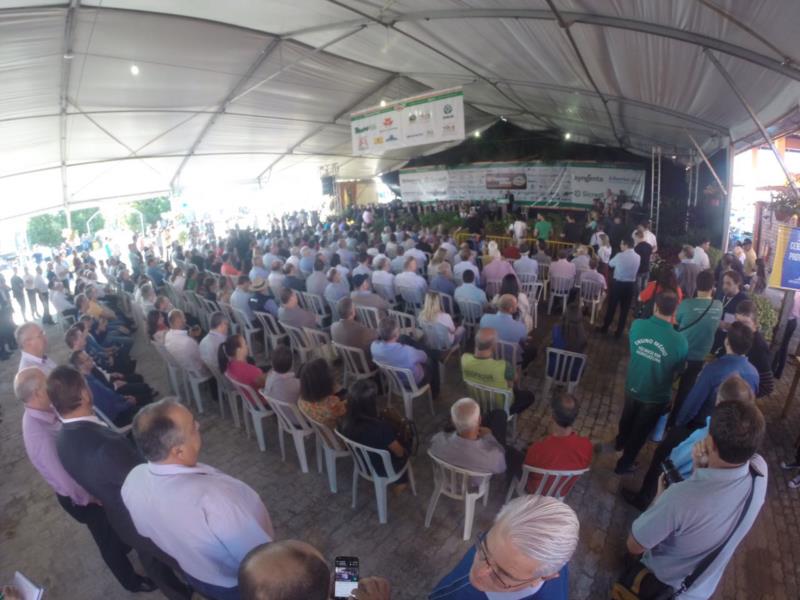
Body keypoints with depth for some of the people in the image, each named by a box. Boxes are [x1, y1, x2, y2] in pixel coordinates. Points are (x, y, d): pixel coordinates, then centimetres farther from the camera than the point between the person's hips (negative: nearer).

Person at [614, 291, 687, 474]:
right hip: (656, 396, -3)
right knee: (640, 430, 20)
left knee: (628, 417, 31)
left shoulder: (637, 325, -21)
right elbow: (678, 371, -8)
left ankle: (620, 442, 58)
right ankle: (624, 464, 39)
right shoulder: (680, 342, -27)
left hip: (632, 386, 3)